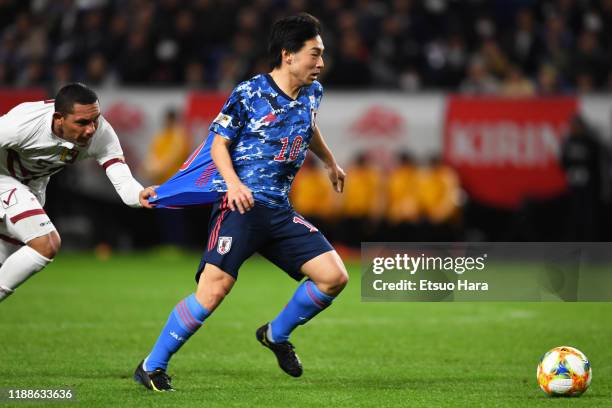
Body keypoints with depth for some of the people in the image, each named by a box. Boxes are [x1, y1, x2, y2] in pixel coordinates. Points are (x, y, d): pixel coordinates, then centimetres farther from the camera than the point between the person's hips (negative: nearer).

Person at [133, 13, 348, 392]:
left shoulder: (312, 92, 11)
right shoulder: (249, 93, -7)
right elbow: (218, 143, -2)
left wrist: (330, 162, 48)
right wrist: (233, 182, -20)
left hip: (280, 210, 7)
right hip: (241, 204, -7)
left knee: (334, 277, -4)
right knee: (214, 288, -21)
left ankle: (276, 334, 21)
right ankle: (151, 367, -8)